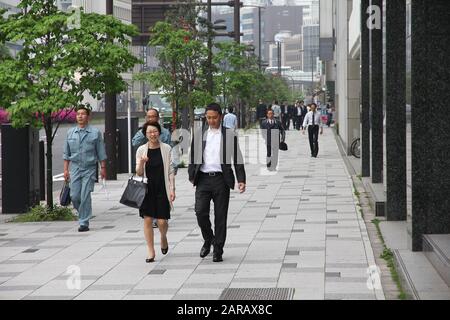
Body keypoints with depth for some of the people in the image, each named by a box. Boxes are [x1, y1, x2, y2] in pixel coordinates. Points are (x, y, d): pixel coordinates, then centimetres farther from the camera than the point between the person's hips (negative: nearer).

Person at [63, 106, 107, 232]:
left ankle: (84, 223, 0)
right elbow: (66, 153, 13)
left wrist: (103, 168, 0)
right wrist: (66, 169, 7)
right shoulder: (70, 133, 9)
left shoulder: (95, 132, 1)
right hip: (75, 167, 3)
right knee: (74, 195, -2)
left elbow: (101, 152, 3)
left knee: (85, 196, -7)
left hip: (89, 168, -3)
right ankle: (82, 214, 24)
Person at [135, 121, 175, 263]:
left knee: (162, 221, -3)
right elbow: (139, 173, 3)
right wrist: (141, 163, -17)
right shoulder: (141, 150, 2)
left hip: (162, 189, -1)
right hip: (147, 189, 1)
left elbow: (171, 171, 3)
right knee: (148, 219, -1)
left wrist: (172, 189, -3)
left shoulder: (166, 149, 0)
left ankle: (163, 238, 31)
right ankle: (151, 251, 8)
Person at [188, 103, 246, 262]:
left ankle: (218, 250, 11)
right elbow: (193, 157, 15)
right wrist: (192, 176, 9)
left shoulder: (230, 135, 2)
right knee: (200, 212, -7)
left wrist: (241, 180, -3)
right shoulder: (199, 134, 9)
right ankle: (208, 240, 19)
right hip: (203, 179, 2)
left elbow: (237, 159, 3)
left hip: (221, 179, -2)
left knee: (220, 216, 1)